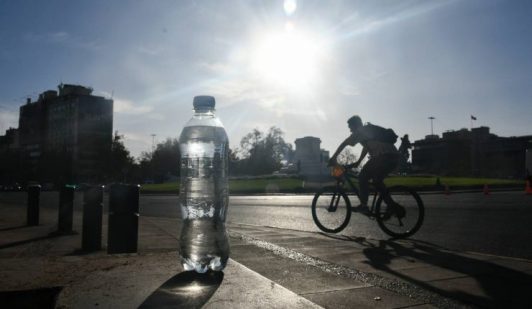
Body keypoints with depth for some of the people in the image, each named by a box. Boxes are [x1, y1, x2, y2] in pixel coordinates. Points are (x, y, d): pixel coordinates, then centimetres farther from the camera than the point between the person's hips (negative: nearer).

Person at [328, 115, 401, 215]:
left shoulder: (360, 131, 4)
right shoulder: (369, 130, 30)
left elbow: (344, 144, -3)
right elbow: (366, 148, 38)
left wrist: (333, 158, 1)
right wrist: (358, 162, 37)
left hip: (385, 156, -9)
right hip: (394, 157, 9)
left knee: (363, 177, 0)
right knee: (377, 181, 22)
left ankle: (363, 206, -3)